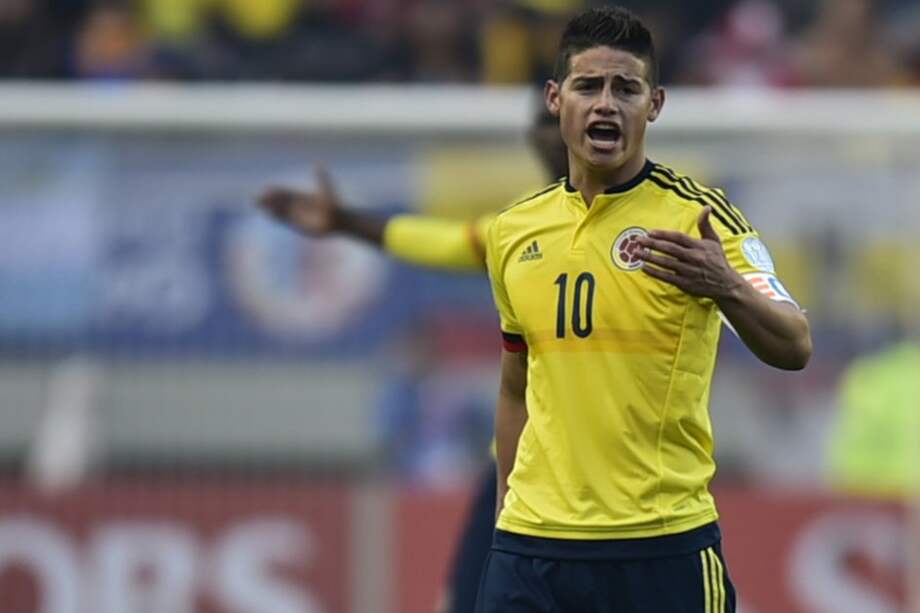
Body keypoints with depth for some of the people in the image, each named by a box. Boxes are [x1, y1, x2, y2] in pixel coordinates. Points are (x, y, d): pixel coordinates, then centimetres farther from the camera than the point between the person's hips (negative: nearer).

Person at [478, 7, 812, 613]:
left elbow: (793, 349, -16)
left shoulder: (698, 216, -5)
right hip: (530, 546, 4)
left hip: (661, 546, -4)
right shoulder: (513, 232, 9)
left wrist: (727, 289, -35)